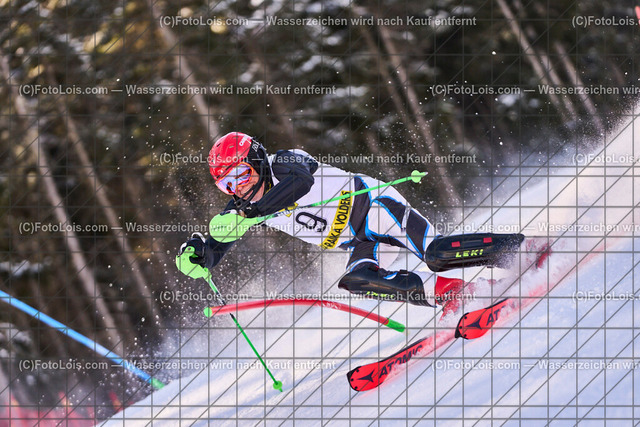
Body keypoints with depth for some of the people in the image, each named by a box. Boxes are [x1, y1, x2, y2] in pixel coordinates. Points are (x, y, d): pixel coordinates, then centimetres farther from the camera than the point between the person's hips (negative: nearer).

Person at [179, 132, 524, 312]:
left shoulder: (285, 163, -16)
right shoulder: (243, 206, 5)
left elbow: (301, 181, -40)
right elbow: (213, 254, 3)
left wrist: (252, 210, -46)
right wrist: (197, 252, -22)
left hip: (373, 206, -7)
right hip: (362, 244, 7)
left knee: (434, 254, -26)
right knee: (356, 280, -25)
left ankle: (509, 247, -14)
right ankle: (442, 292, -21)